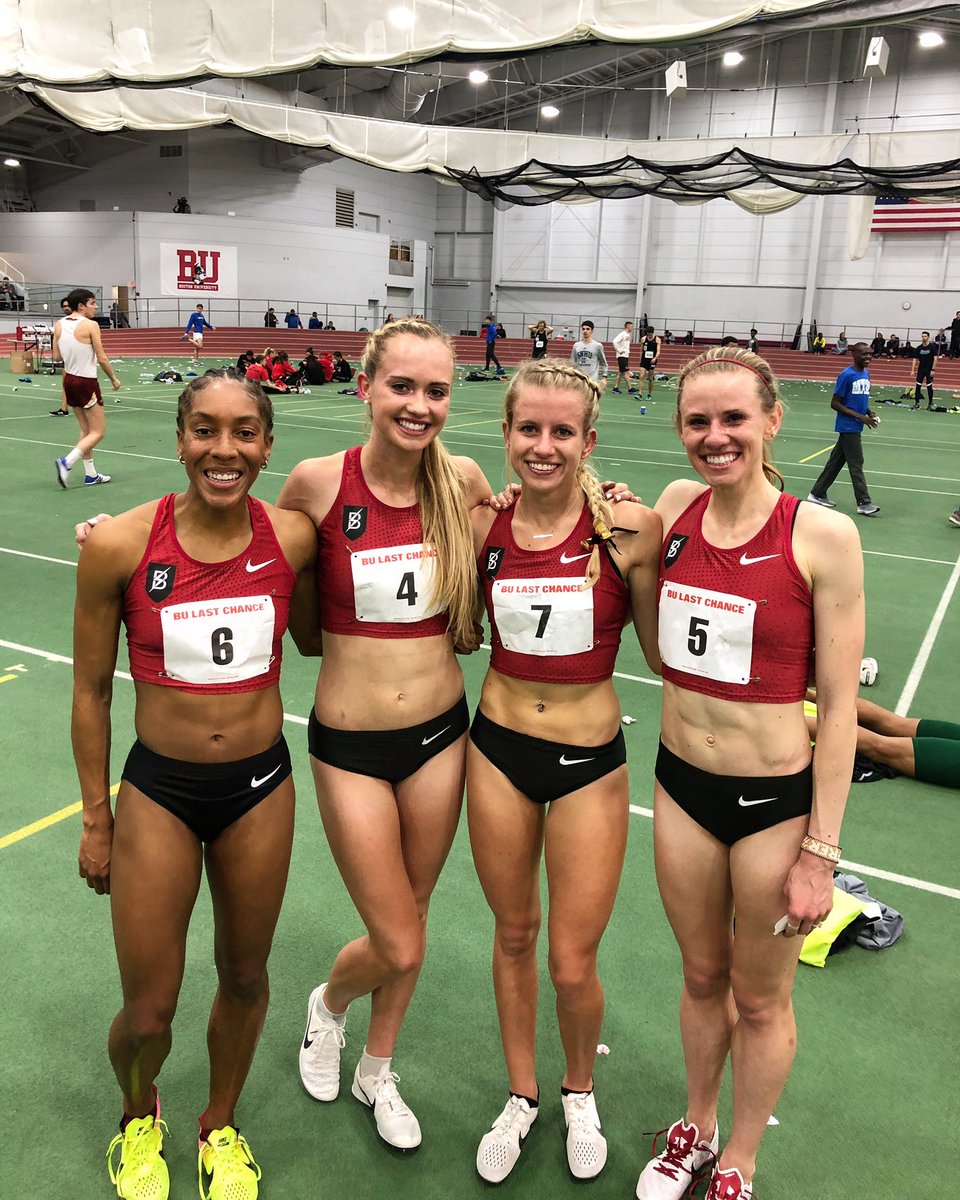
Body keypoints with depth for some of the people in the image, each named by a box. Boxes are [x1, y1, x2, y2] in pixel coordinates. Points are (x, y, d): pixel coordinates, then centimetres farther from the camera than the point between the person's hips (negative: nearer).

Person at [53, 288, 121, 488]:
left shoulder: (59, 325, 2)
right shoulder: (90, 325, -16)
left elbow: (56, 355, 7)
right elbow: (102, 359, -14)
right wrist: (114, 379, 0)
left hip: (69, 380, 7)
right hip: (87, 382, -7)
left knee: (86, 430, 18)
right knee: (98, 432, 2)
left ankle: (90, 474, 20)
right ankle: (67, 463, -13)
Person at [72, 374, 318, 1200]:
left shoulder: (293, 537, -10)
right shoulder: (120, 546, -15)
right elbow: (91, 691, -4)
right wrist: (97, 819, 2)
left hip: (261, 785, 2)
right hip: (159, 790, -2)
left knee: (245, 977, 20)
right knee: (148, 1014, 9)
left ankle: (221, 1126, 49)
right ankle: (139, 1116, 46)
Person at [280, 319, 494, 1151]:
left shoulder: (463, 482, -7)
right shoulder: (319, 481, -14)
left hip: (441, 734, 3)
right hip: (351, 746, -3)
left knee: (411, 920, 19)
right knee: (398, 948, 4)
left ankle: (378, 1069, 47)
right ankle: (329, 1005, 42)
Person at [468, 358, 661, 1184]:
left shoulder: (627, 527, -14)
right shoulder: (483, 527, -6)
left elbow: (662, 650, -4)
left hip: (591, 763, -2)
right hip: (498, 750, 3)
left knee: (573, 967, 7)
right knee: (513, 936, 19)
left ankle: (580, 1091, 41)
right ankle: (522, 1096, 43)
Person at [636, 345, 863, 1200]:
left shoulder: (823, 536, -16)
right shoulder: (675, 506, -3)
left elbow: (839, 706, -13)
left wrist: (820, 853, -11)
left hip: (777, 798, -4)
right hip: (682, 783, 4)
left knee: (761, 1000, 17)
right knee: (702, 976, 23)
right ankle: (696, 1130, 49)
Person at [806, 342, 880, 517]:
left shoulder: (866, 374, 10)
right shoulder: (846, 375, -14)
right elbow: (835, 403, -13)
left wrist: (870, 414, 3)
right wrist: (860, 417, -17)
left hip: (855, 428, 8)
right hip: (848, 426, -8)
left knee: (836, 461, 12)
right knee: (856, 464, -5)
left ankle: (817, 493, 21)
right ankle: (864, 503, -1)